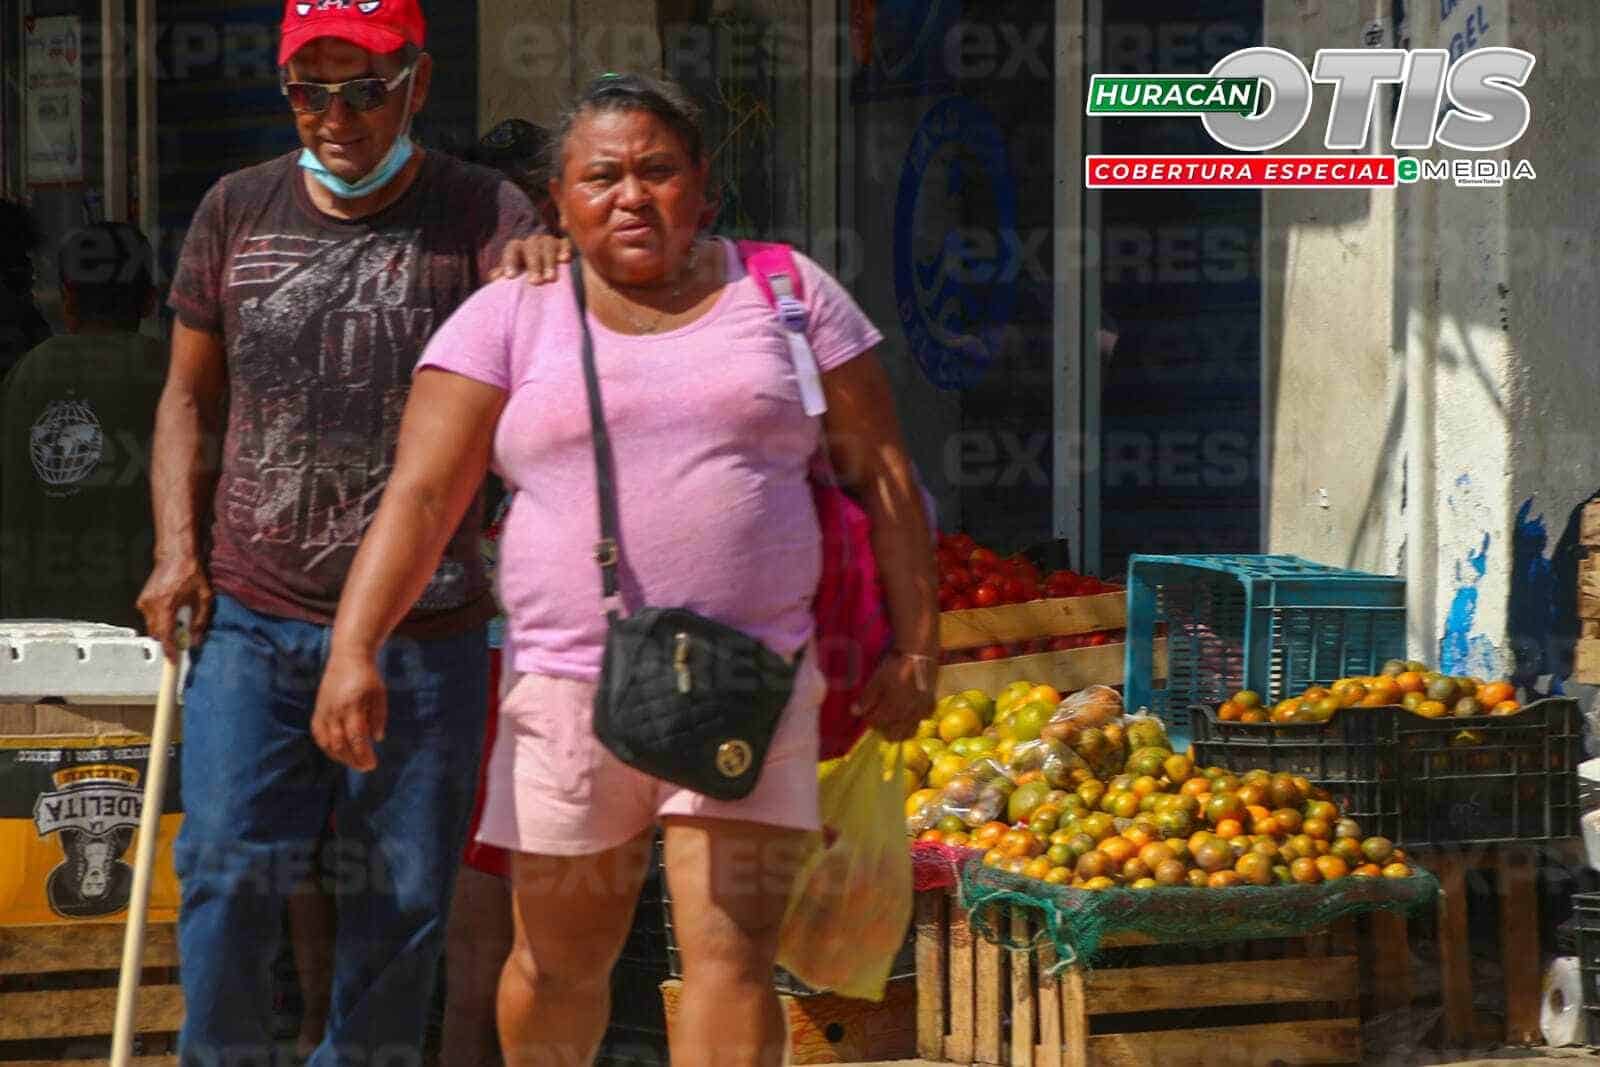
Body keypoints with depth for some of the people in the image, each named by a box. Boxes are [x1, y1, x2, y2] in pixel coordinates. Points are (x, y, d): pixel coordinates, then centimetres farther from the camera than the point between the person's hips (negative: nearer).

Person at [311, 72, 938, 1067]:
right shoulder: (508, 321, 2)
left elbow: (882, 471, 7)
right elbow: (420, 497, -7)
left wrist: (915, 645, 1)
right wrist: (355, 649, -19)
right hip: (572, 689, 1)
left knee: (734, 957, -10)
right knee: (560, 965, 11)